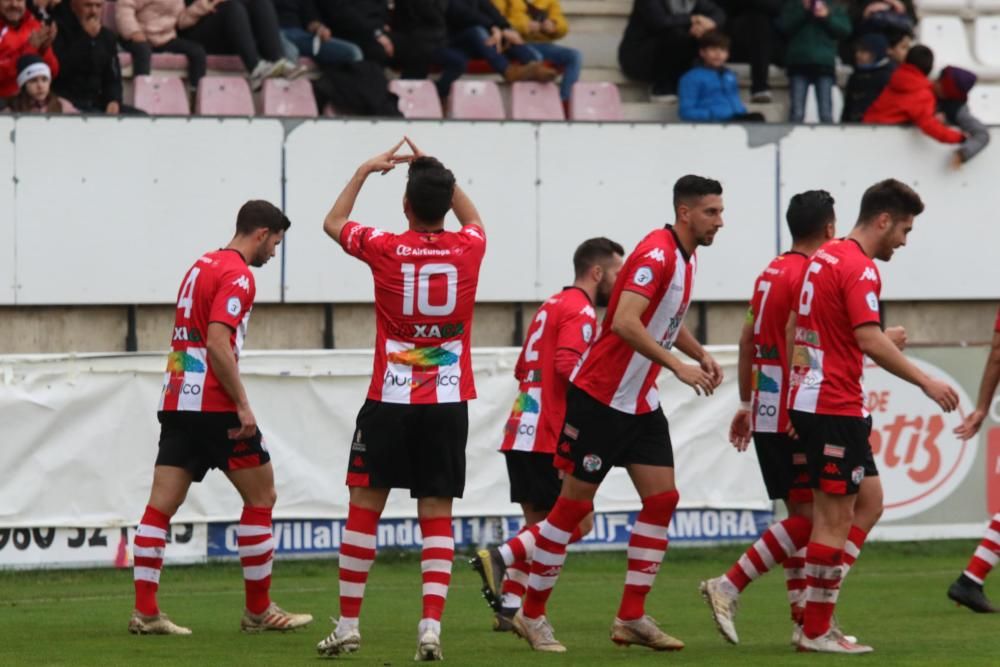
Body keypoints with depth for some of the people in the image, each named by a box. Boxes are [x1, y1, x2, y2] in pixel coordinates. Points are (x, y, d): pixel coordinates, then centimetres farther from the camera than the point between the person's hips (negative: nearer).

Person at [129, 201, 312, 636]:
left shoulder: (202, 266, 17)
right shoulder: (237, 275, -11)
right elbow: (217, 343, -21)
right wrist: (242, 405, -19)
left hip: (177, 402, 8)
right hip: (215, 405, -8)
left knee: (160, 506, 1)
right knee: (261, 497, 4)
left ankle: (145, 611, -4)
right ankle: (258, 611, 8)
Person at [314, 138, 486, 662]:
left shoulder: (386, 250, -8)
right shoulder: (468, 249, -3)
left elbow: (334, 222, 14)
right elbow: (472, 219, 25)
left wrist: (365, 171, 23)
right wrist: (435, 172, 23)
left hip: (390, 402, -2)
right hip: (448, 403, 2)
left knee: (364, 509, 8)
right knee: (437, 516, 2)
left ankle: (348, 625, 10)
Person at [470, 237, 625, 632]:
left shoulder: (552, 306, 21)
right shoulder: (580, 311, -9)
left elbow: (522, 368, 26)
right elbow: (568, 364, -24)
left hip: (522, 433, 10)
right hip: (549, 438, -10)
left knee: (539, 526, 13)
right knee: (578, 522, -6)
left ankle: (510, 609, 7)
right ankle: (500, 557, -17)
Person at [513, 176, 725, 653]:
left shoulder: (685, 256, 9)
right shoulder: (656, 253, -19)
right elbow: (625, 323, -30)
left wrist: (700, 354, 8)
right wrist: (678, 366, -30)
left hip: (641, 402, 9)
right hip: (600, 396, -9)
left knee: (662, 498, 1)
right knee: (576, 502, -2)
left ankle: (632, 618, 4)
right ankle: (532, 615, 7)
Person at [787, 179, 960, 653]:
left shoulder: (826, 257, 15)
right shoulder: (859, 269, -15)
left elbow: (795, 328, 21)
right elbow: (869, 340, -26)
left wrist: (797, 396, 24)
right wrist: (925, 382, -21)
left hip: (810, 398, 10)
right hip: (835, 407, -10)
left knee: (869, 502, 14)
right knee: (835, 516, -4)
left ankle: (820, 607, 10)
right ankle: (816, 631, 0)